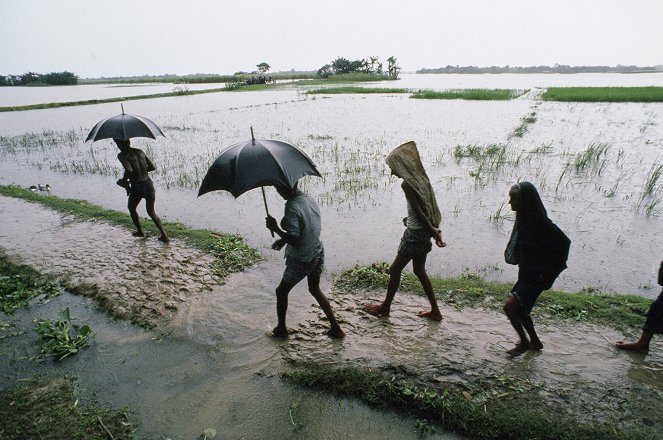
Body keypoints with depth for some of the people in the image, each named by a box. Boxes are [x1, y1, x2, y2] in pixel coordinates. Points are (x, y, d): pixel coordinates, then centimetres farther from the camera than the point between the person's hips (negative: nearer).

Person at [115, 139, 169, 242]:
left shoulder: (122, 155, -8)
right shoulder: (140, 151, 9)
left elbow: (129, 170, -25)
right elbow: (153, 167, 9)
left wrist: (123, 181, -8)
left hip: (137, 187, -5)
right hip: (149, 184, 5)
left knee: (131, 208, 27)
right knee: (151, 212, 19)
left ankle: (140, 231, 37)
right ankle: (164, 235, 7)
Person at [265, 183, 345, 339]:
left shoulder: (292, 208, -25)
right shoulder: (310, 199, 1)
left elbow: (294, 241, -27)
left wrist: (275, 228, -17)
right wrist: (284, 239, 13)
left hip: (301, 261, -8)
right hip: (318, 254, 8)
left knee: (281, 292, 15)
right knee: (315, 289, 26)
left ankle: (281, 329, 31)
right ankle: (336, 328, 28)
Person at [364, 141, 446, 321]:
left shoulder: (407, 184, -20)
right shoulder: (420, 178, 7)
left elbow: (418, 212, -21)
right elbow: (429, 207, 9)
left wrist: (433, 231, -14)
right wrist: (435, 230, 10)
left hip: (415, 233, -9)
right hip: (424, 232, 9)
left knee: (395, 269, 7)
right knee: (419, 270, 19)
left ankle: (385, 307, 23)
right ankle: (435, 311, 26)